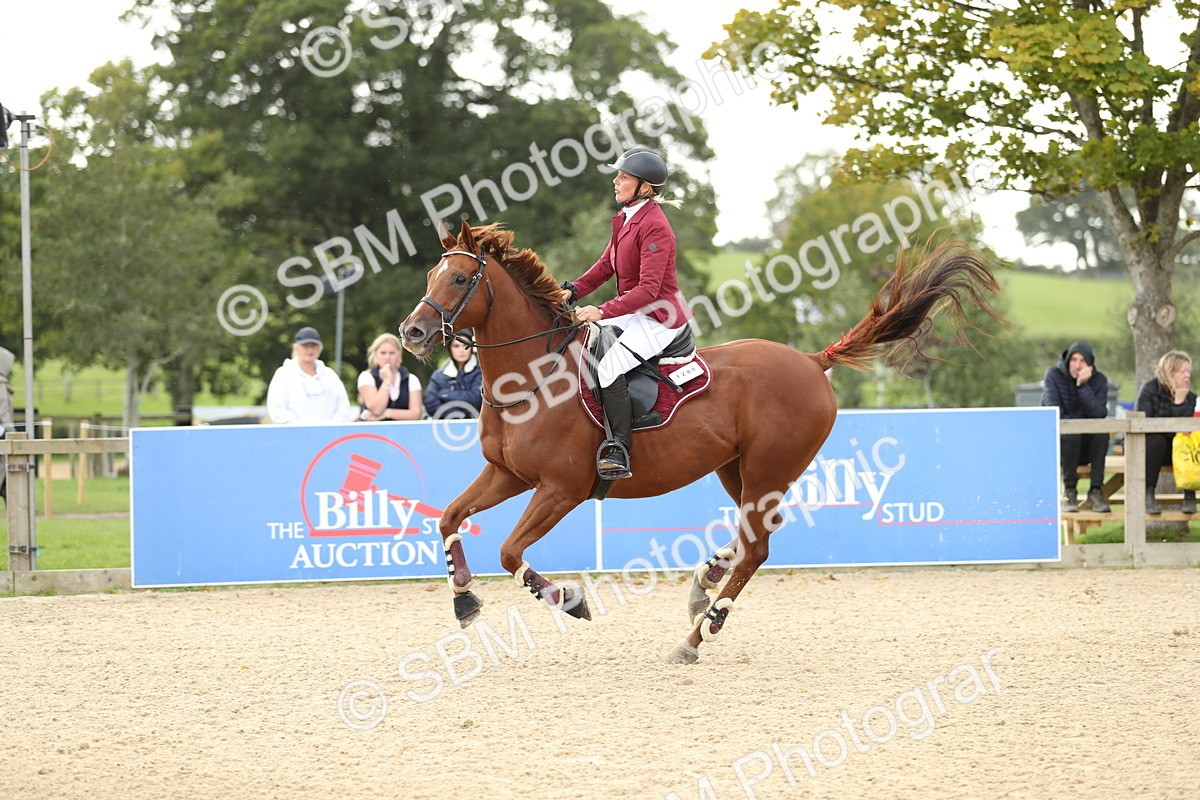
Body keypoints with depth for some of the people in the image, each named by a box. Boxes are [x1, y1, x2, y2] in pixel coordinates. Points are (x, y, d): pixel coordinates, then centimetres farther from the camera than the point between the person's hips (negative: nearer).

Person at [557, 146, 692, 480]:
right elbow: (607, 265, 19)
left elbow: (648, 289, -25)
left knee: (609, 365, -27)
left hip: (658, 318, -10)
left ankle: (620, 452, -26)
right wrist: (573, 290, 3)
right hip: (632, 312, 10)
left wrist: (603, 311, -32)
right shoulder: (625, 218, 10)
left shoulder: (654, 227, -20)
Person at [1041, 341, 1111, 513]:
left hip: (1087, 447, 2)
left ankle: (1096, 491, -27)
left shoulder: (1099, 380, 1)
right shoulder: (1054, 375, -4)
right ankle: (1069, 492, -27)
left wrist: (1083, 386, -21)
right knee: (1071, 433, -35)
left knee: (1102, 432, -30)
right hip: (1058, 442, -2)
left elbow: (1099, 414, -15)